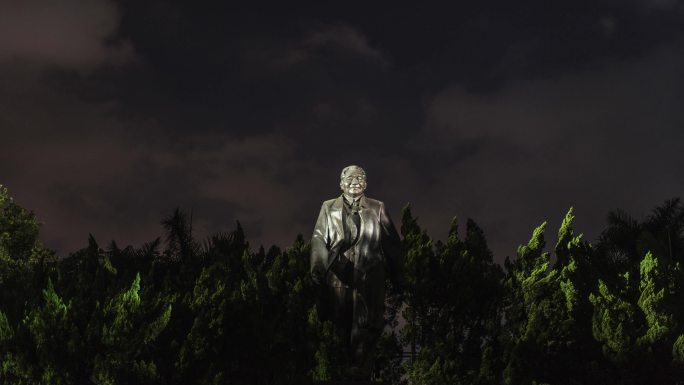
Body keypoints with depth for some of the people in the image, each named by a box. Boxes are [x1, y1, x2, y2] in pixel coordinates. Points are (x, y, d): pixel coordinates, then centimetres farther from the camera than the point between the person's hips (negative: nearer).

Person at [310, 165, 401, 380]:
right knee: (340, 327, 4)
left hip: (369, 278, 0)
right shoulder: (329, 208, 13)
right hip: (338, 278, 1)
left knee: (366, 328, -6)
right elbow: (319, 240, 4)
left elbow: (391, 243, 9)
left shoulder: (377, 209, 13)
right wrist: (318, 271, -10)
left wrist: (395, 274, 2)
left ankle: (359, 374, -3)